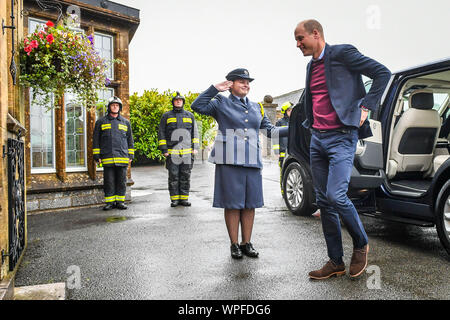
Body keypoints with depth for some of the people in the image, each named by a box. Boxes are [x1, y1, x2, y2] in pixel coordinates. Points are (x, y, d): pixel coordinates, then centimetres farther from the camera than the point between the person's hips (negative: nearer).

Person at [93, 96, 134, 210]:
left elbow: (130, 140, 17)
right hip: (107, 158, -1)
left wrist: (130, 155, 9)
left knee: (121, 181, 3)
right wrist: (97, 156, 2)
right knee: (108, 181, 0)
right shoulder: (101, 122, 10)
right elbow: (96, 140, 9)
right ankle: (109, 202, 10)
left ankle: (120, 201, 12)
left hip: (122, 157, 1)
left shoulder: (126, 122, 14)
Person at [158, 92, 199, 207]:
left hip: (187, 152, 2)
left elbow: (195, 133, 15)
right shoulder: (166, 116, 8)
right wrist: (164, 149, -3)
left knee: (186, 176, 4)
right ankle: (174, 199, 7)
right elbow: (161, 134, 5)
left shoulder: (190, 115, 14)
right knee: (173, 176, 0)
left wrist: (195, 147, 5)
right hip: (172, 152, -2)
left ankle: (184, 198, 11)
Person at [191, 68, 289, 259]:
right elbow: (197, 106, -5)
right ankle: (234, 244, 13)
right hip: (229, 161, -4)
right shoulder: (221, 104, 7)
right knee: (232, 204, 0)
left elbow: (269, 130, 20)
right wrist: (215, 89, -6)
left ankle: (246, 243, 19)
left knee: (250, 204, 7)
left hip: (252, 161, 5)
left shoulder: (257, 107, 20)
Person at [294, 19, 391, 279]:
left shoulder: (341, 53, -3)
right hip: (317, 139, 8)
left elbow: (383, 73, -4)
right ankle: (336, 263, 17)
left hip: (341, 138, -7)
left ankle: (361, 244, 13)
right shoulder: (312, 66, 19)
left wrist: (366, 106, -10)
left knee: (336, 196, -17)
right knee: (324, 201, 6)